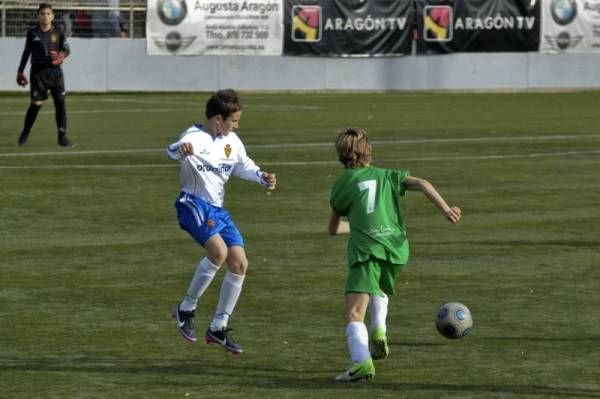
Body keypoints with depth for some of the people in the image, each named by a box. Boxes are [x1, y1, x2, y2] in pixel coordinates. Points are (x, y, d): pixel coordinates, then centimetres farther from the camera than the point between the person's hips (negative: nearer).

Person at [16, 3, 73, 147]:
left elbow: (66, 49, 7)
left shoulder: (58, 33, 5)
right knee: (36, 104, -5)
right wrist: (20, 72, 11)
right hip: (38, 71, -1)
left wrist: (61, 55, -17)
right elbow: (26, 53, 11)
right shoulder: (32, 33, 3)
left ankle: (62, 136, -1)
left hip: (55, 71, 1)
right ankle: (25, 133, 15)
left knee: (60, 102, -6)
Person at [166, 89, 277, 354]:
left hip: (218, 209, 8)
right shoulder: (195, 138, -16)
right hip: (193, 204, -8)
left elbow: (243, 166, 25)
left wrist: (262, 178, 4)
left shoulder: (232, 142, 8)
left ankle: (219, 327, 13)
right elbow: (173, 151, -39)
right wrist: (181, 150, -64)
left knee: (239, 263, -1)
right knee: (218, 250, -31)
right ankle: (186, 309, -13)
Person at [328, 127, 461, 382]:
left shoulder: (341, 186, 17)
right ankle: (379, 330, 11)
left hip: (365, 249, -4)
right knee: (379, 288, 35)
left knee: (354, 314, -12)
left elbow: (334, 229, 28)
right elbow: (422, 184, 5)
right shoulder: (387, 176, 21)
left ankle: (362, 362, -34)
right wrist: (446, 209, -1)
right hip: (396, 248, 4)